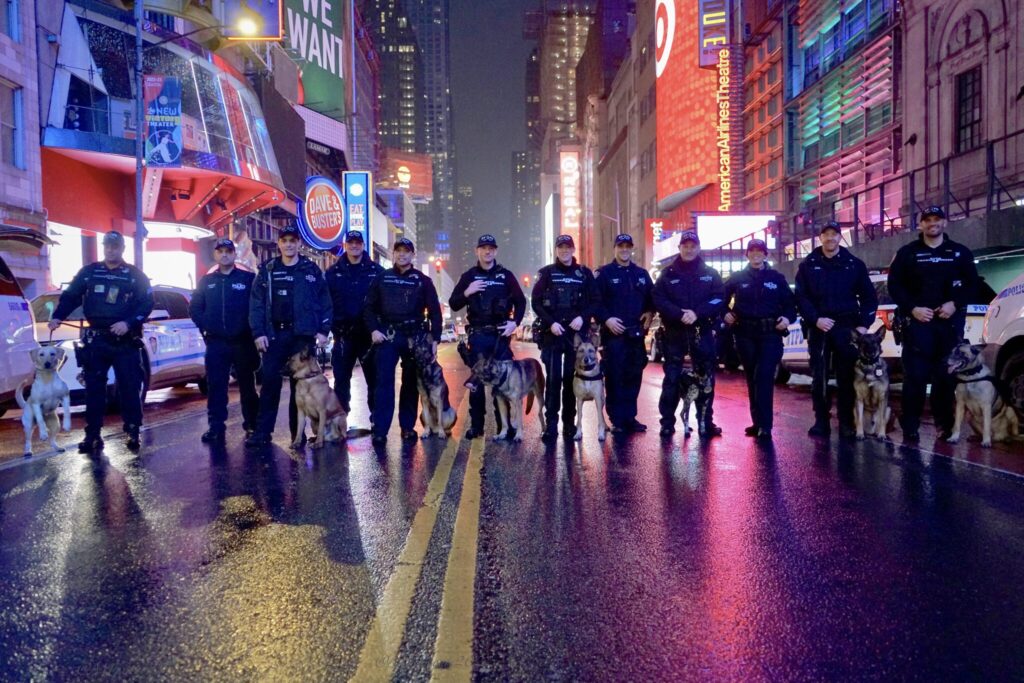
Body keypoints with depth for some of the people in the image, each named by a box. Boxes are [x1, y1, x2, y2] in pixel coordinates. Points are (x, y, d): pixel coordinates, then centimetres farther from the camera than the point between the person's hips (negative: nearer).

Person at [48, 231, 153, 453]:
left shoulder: (135, 275, 3)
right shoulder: (89, 272, 10)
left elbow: (147, 303, -4)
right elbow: (70, 296, 10)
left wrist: (128, 323, -17)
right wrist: (57, 316, -6)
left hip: (126, 341, -2)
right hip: (95, 340, 2)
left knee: (129, 388, -1)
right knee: (93, 388, 3)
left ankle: (133, 432, 8)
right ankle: (92, 434, 8)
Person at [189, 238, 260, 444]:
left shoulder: (248, 279, 2)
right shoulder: (206, 281, 12)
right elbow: (195, 308, 15)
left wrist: (251, 329, -8)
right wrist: (205, 327, 4)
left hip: (243, 342, -2)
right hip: (215, 343, 3)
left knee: (247, 386, 5)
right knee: (215, 386, 1)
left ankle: (252, 426, 13)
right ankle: (216, 427, 7)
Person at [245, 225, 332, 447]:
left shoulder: (311, 270, 6)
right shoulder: (267, 270, 8)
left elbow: (325, 301, 4)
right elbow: (256, 304, 4)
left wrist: (323, 330, -3)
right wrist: (258, 333, -4)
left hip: (303, 335, 0)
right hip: (274, 334, 1)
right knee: (270, 383, -3)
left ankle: (298, 432, 11)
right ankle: (262, 431, 1)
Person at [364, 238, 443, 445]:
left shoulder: (422, 280, 6)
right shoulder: (382, 278, 8)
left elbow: (434, 311, 5)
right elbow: (369, 307, 9)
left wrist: (435, 339, -2)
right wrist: (373, 330, -5)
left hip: (415, 337, 1)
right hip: (387, 336, 0)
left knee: (411, 383, 6)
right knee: (384, 382, -5)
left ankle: (408, 426, 16)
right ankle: (380, 430, -4)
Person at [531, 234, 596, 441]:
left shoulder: (584, 273, 9)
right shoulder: (546, 273, 5)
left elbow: (594, 301, 8)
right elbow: (536, 302, 1)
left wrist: (583, 317, -10)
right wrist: (550, 323, -12)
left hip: (577, 332, 2)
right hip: (552, 333, -1)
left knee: (571, 377, 5)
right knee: (553, 378, -5)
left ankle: (569, 423, 13)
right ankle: (551, 424, -1)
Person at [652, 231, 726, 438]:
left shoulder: (710, 273, 10)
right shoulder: (668, 274, 7)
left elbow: (719, 299, -2)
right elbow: (659, 300, -4)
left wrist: (696, 313, -17)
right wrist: (680, 314, -19)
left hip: (703, 332, 1)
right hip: (675, 332, -1)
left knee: (706, 378, 4)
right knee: (672, 378, 0)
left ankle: (706, 422, 13)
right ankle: (667, 423, 6)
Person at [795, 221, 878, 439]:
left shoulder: (855, 264, 7)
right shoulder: (808, 265, 6)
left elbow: (869, 297, 8)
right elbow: (801, 297, 1)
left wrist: (864, 324, -3)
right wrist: (815, 319, -12)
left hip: (847, 328, 0)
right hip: (819, 328, 0)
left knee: (847, 377, 0)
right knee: (819, 377, 2)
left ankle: (846, 423, 6)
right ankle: (821, 421, 9)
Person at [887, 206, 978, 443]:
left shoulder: (960, 252, 12)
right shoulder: (907, 253, 7)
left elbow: (972, 283, 9)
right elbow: (894, 285, 2)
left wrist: (955, 304, -8)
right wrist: (912, 308, -10)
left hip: (950, 322, 2)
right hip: (917, 321, -2)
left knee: (947, 375, 3)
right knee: (915, 375, -7)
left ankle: (945, 424, 13)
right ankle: (910, 427, -3)